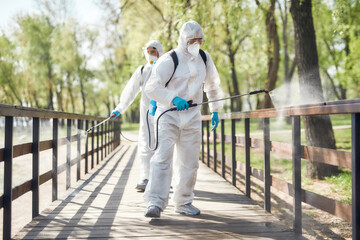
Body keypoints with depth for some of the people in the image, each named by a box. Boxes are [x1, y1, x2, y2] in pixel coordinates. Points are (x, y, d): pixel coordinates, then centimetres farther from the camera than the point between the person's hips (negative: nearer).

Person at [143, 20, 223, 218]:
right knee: (162, 158, -15)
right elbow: (151, 88, -20)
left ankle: (183, 202, 21)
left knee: (189, 161, 7)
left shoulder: (204, 58, 8)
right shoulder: (169, 60, -11)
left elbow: (212, 85, 24)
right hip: (168, 115, -5)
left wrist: (215, 110, 23)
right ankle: (155, 203, -15)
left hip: (192, 116, 5)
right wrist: (173, 98, -35)